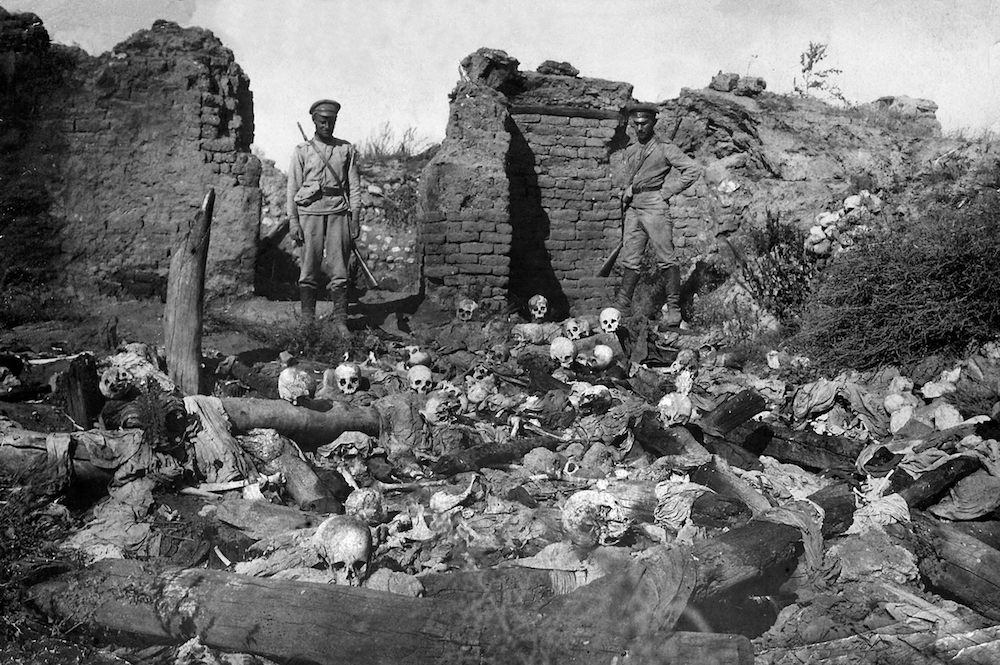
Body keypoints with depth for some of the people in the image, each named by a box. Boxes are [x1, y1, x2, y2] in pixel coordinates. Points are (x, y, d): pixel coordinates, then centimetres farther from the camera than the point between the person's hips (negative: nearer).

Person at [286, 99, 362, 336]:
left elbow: (354, 187, 10)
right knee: (309, 269, -2)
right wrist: (293, 221, -2)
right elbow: (293, 188, 7)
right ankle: (307, 320, 4)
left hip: (339, 211, 1)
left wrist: (355, 218, 1)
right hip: (310, 211, -1)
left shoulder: (347, 150, 12)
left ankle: (340, 320, 4)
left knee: (339, 269, -2)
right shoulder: (302, 151, 9)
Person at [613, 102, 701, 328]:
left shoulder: (664, 148, -4)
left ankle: (672, 309, -2)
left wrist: (667, 191, -9)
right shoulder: (630, 149, 15)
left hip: (654, 207, -6)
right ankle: (621, 305, 10)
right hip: (633, 208, 6)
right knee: (630, 259, 7)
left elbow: (693, 169, -9)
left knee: (666, 258, -5)